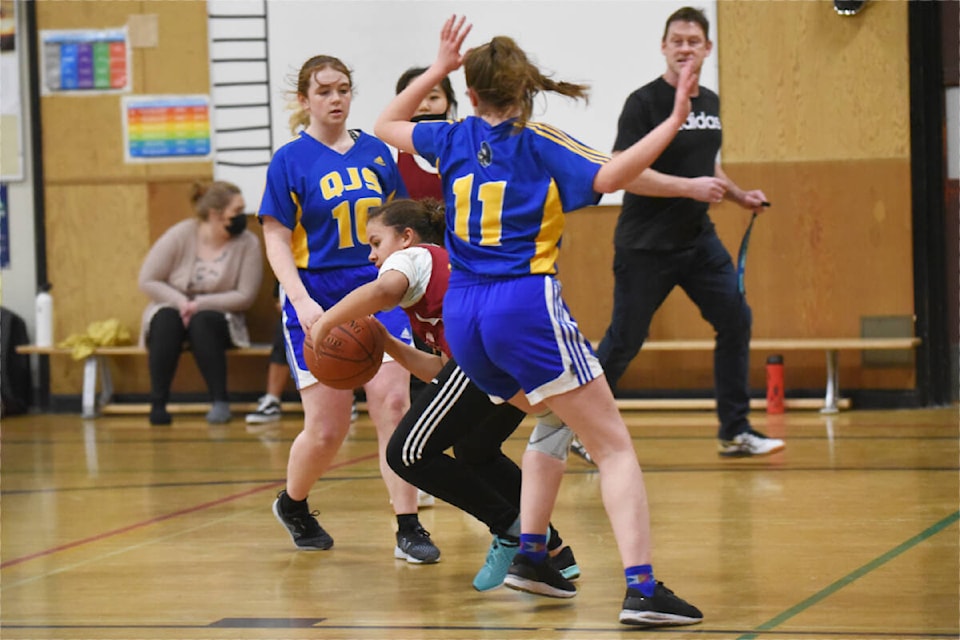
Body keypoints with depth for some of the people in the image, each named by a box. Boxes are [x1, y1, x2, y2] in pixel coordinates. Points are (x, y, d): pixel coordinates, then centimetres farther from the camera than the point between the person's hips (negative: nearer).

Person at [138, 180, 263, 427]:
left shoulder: (247, 243, -10)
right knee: (166, 321, -33)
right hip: (172, 308, 1)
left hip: (218, 317, 0)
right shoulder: (181, 235, -10)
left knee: (201, 322, -34)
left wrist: (200, 304, -21)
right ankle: (158, 404, -31)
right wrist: (181, 301, -22)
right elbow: (148, 281, -7)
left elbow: (245, 296, -11)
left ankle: (220, 402, -30)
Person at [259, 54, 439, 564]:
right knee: (327, 429, -1)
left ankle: (408, 529, -9)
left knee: (393, 404, -12)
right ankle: (293, 504, 29)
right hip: (319, 302, -3)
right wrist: (302, 301, -20)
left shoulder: (375, 152, 7)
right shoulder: (290, 160, -4)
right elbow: (276, 240, -8)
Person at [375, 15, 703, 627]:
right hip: (526, 304, -6)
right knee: (614, 444, -6)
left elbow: (386, 126, 32)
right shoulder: (541, 144, -1)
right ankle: (642, 588, -21)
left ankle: (530, 554, 23)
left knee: (555, 421, 30)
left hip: (463, 313, 6)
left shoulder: (456, 138, 13)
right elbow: (609, 176, -19)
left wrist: (438, 68, 36)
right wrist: (673, 123, -16)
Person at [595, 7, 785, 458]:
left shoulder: (710, 103, 10)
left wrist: (738, 194, 12)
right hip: (645, 247, -7)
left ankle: (734, 431, 7)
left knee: (736, 320, -1)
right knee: (624, 341, -2)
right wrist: (690, 188, -27)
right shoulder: (644, 103, -13)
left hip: (699, 241, 7)